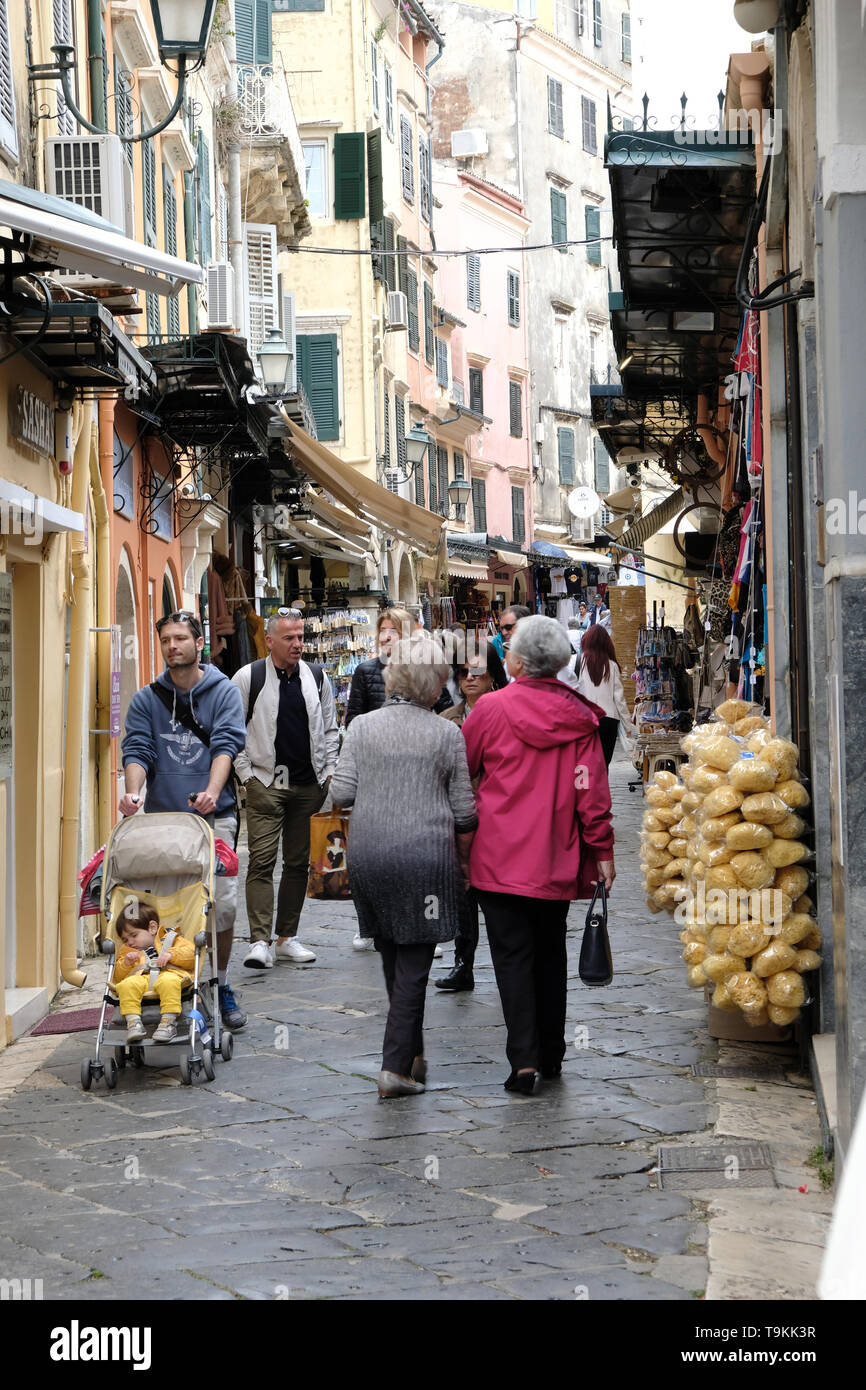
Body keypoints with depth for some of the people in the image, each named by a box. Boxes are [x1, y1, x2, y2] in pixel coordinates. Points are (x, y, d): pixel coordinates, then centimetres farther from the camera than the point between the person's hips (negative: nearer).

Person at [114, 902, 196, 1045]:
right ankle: (133, 1021, -41)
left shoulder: (169, 940, 27)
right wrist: (125, 963, 8)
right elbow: (118, 977, 26)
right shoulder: (128, 953, 39)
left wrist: (171, 954, -4)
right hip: (141, 978, 3)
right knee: (127, 985, -33)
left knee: (169, 981, -40)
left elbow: (191, 953, 11)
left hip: (168, 973, -3)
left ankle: (169, 1021, -45)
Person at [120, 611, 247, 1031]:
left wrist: (213, 791, -22)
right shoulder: (146, 700, 12)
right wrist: (134, 791, -18)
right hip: (161, 816, 1)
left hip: (214, 815, -1)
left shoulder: (224, 692, 7)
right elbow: (137, 749, 3)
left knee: (222, 903, -6)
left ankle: (220, 986, 12)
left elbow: (226, 744, -5)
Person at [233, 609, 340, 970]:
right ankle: (260, 941, -12)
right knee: (262, 860, -10)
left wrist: (328, 773, 8)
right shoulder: (247, 678, -2)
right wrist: (246, 775, -5)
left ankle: (287, 937, 16)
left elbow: (330, 730, 17)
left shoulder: (317, 678, 9)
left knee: (298, 862, 8)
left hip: (308, 786, 4)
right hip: (265, 784, -4)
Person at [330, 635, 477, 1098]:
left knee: (392, 956, 16)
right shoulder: (448, 734, -3)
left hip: (368, 855, 3)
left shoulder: (362, 727, 2)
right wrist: (465, 862, 15)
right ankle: (396, 1066, -3)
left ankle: (413, 1053, 27)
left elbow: (340, 793, -1)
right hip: (425, 857, -3)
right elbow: (464, 811, -1)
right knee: (414, 963, 2)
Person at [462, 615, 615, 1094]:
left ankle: (523, 1059, -10)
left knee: (512, 955, 0)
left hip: (500, 857, -3)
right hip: (557, 859, 3)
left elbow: (459, 771, 3)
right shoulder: (579, 716, -3)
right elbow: (592, 790, -5)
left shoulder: (492, 708, -9)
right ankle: (551, 1054, 25)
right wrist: (602, 851, 2)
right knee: (550, 951, 17)